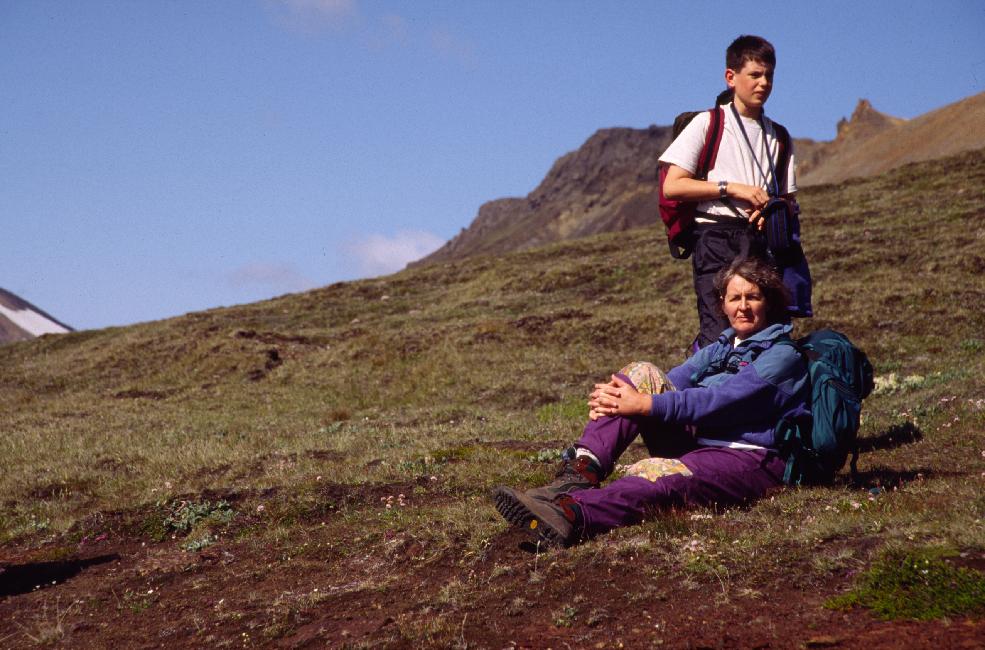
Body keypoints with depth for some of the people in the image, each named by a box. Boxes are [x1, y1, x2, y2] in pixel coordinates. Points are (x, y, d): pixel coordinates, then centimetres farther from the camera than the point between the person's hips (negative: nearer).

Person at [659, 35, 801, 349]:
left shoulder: (778, 137, 20)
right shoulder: (708, 124, 6)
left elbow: (789, 200, 19)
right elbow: (672, 187, -3)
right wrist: (732, 188, -9)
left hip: (762, 241, 5)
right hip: (717, 237, -4)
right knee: (719, 334, -17)